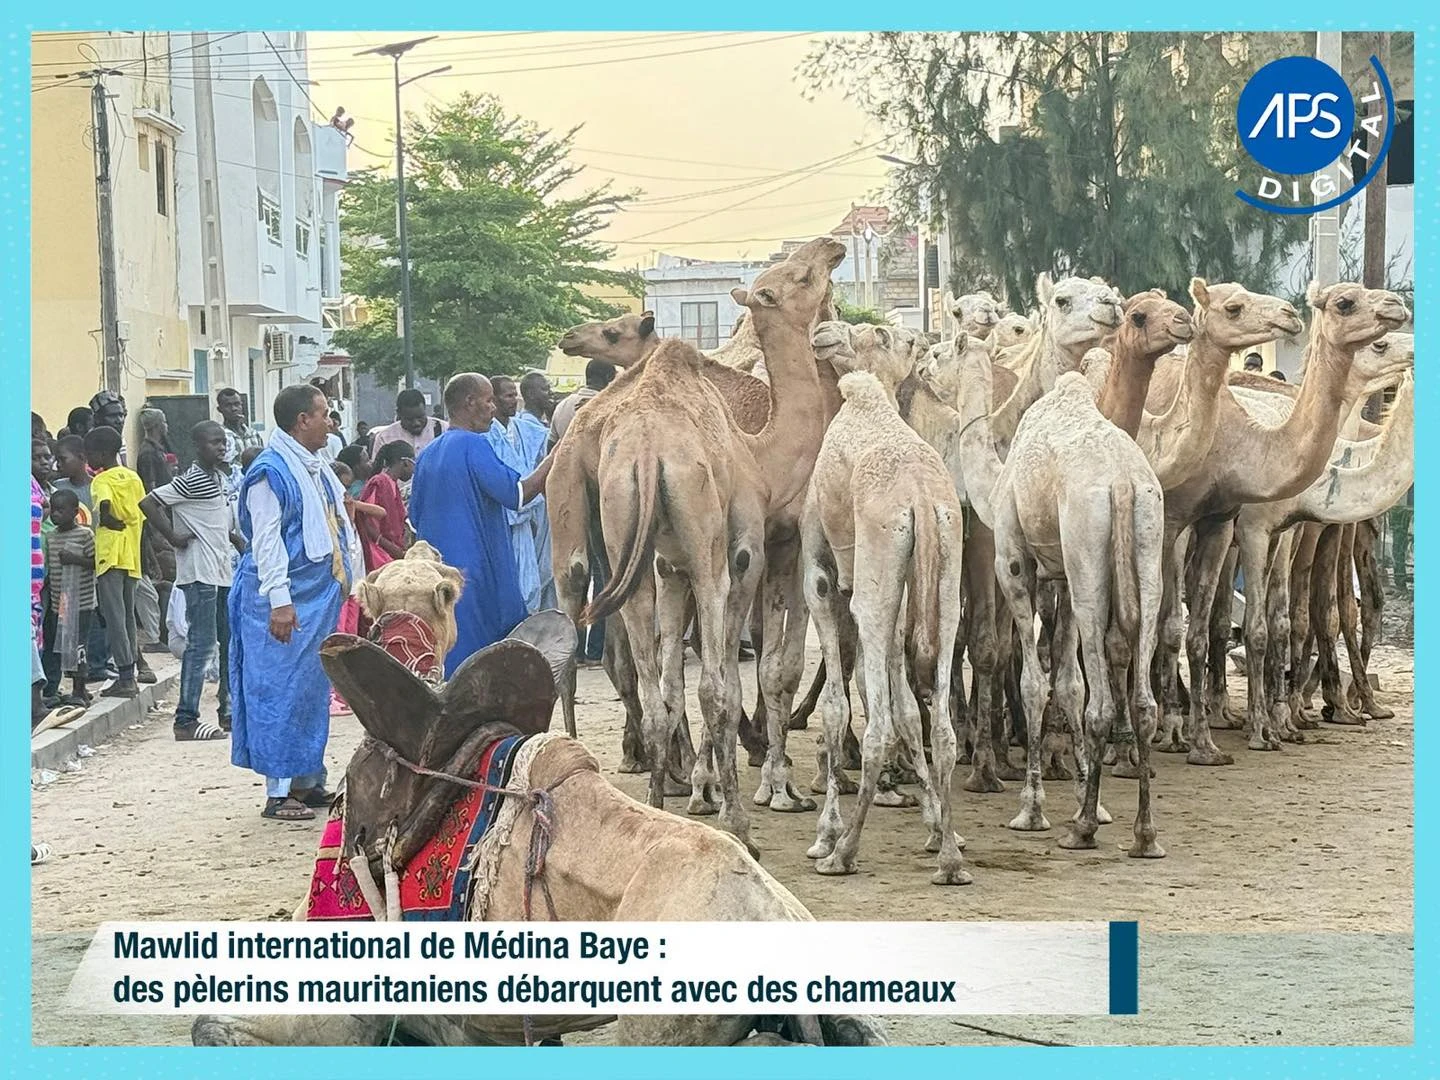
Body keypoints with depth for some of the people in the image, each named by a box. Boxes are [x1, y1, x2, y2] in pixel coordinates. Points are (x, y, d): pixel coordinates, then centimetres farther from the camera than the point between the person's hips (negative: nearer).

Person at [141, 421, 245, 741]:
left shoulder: (219, 477, 13)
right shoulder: (191, 480, -13)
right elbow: (148, 503, -19)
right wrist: (174, 538, -15)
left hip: (222, 572, 9)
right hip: (200, 573, -9)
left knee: (232, 642, 14)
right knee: (201, 644, -10)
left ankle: (229, 712, 24)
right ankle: (186, 721, -8)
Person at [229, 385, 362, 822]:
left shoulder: (317, 470, 16)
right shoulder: (270, 472, -13)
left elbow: (341, 531, 23)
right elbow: (266, 540, -18)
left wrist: (351, 583, 20)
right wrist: (279, 601, -23)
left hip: (322, 597, 9)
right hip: (287, 602, -9)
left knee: (314, 689, 13)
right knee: (281, 691, -5)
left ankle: (308, 781, 21)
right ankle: (278, 793, -2)